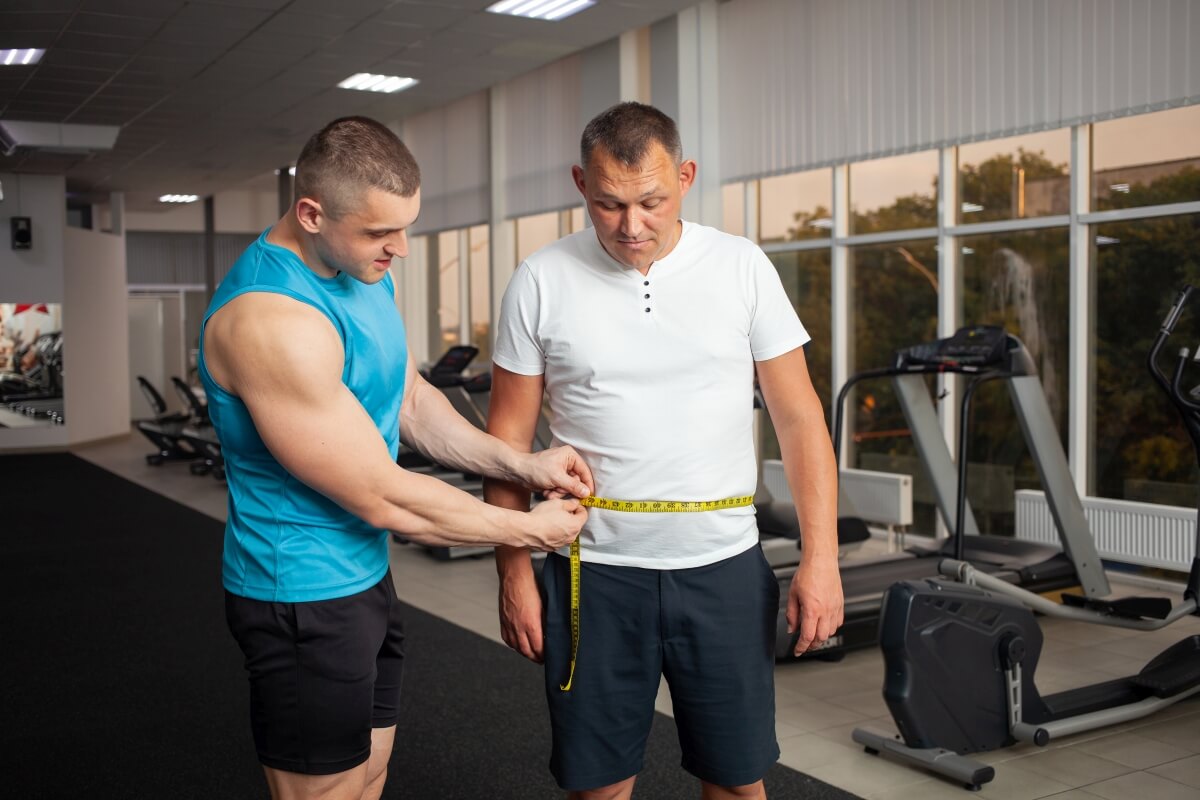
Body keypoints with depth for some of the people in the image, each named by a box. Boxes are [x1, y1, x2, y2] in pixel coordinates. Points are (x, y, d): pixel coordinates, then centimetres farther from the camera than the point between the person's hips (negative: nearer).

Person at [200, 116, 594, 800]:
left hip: (365, 573, 9)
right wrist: (526, 529, -14)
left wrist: (521, 463, -1)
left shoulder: (369, 274, 2)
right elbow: (383, 498, -24)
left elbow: (412, 402, 12)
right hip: (303, 593, -9)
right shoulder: (271, 319, -28)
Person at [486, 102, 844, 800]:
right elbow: (510, 436, 2)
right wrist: (515, 573, -1)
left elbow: (799, 417, -1)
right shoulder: (542, 282, -3)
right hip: (594, 571, 0)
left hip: (722, 567, 1)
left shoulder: (742, 267, -2)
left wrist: (821, 557, -7)